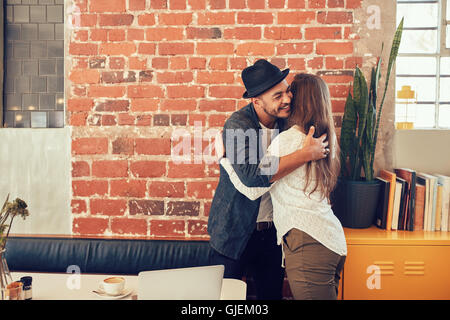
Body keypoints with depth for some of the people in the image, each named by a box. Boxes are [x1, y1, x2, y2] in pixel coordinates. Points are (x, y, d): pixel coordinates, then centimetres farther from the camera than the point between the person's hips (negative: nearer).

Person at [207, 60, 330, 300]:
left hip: (272, 231, 5)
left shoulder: (287, 121, -2)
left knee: (272, 293, 17)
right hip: (234, 231, -5)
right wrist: (306, 154, -32)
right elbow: (251, 175, -37)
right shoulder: (238, 124, -20)